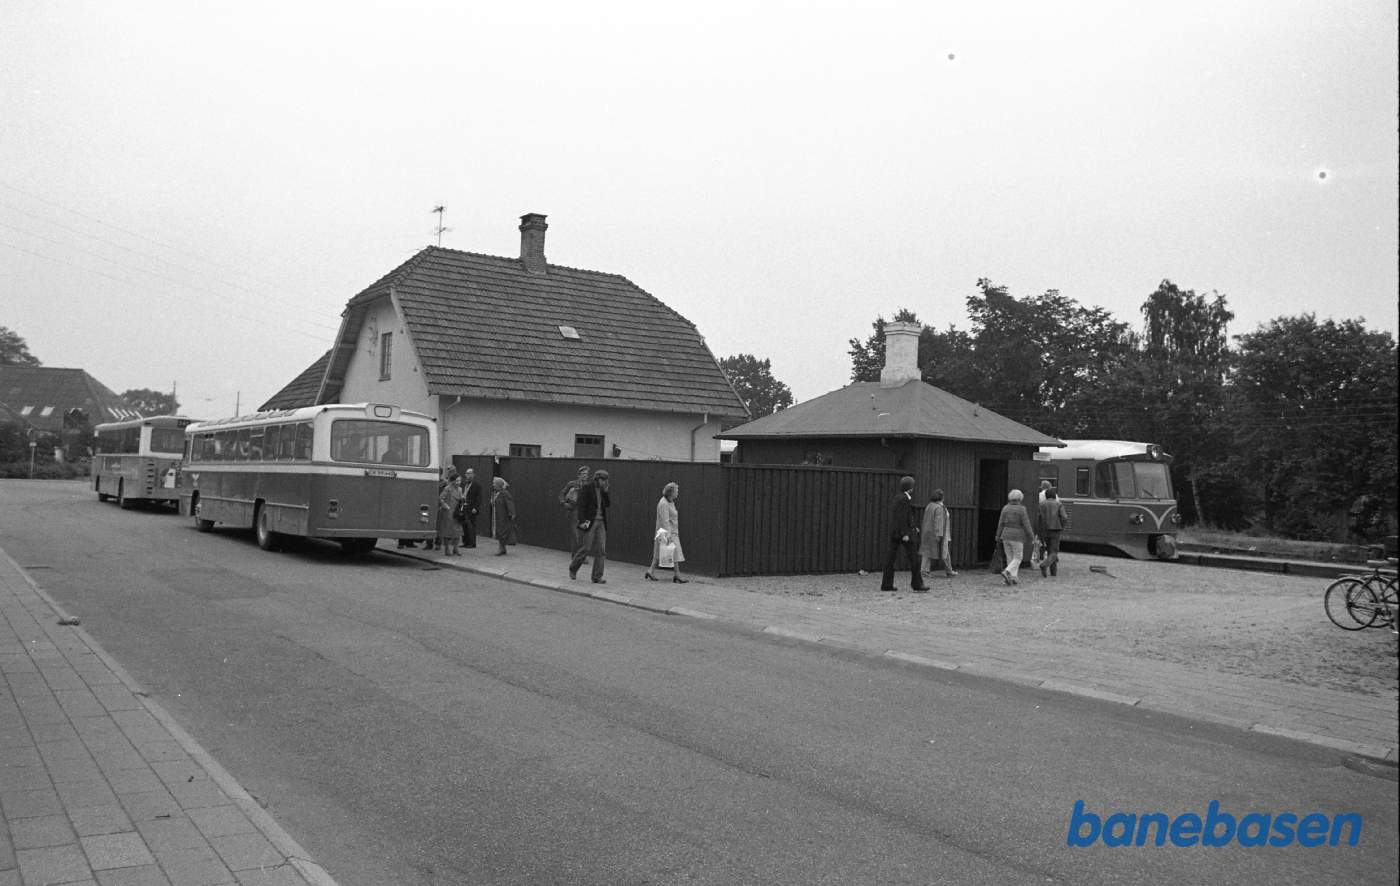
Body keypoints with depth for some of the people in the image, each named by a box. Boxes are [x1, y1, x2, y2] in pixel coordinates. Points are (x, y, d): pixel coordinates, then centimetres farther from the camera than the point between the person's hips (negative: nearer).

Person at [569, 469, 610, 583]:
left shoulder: (603, 490, 13)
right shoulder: (586, 488, -7)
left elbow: (609, 504, 7)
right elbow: (581, 505, -13)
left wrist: (605, 491, -4)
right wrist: (582, 521, -21)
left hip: (601, 522, 6)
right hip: (589, 522, -6)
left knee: (601, 550, -2)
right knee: (585, 548, -4)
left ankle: (597, 577, 0)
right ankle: (573, 568, 21)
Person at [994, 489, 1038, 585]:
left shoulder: (1005, 508, 2)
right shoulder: (1021, 509, -11)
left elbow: (1001, 523, 2)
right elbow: (1026, 524, -11)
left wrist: (998, 537, 6)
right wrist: (1032, 537, -4)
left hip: (1006, 536, 5)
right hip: (1017, 537, -5)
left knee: (1010, 558, 11)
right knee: (1017, 559, 1)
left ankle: (1013, 578, 9)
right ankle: (1006, 572, -19)